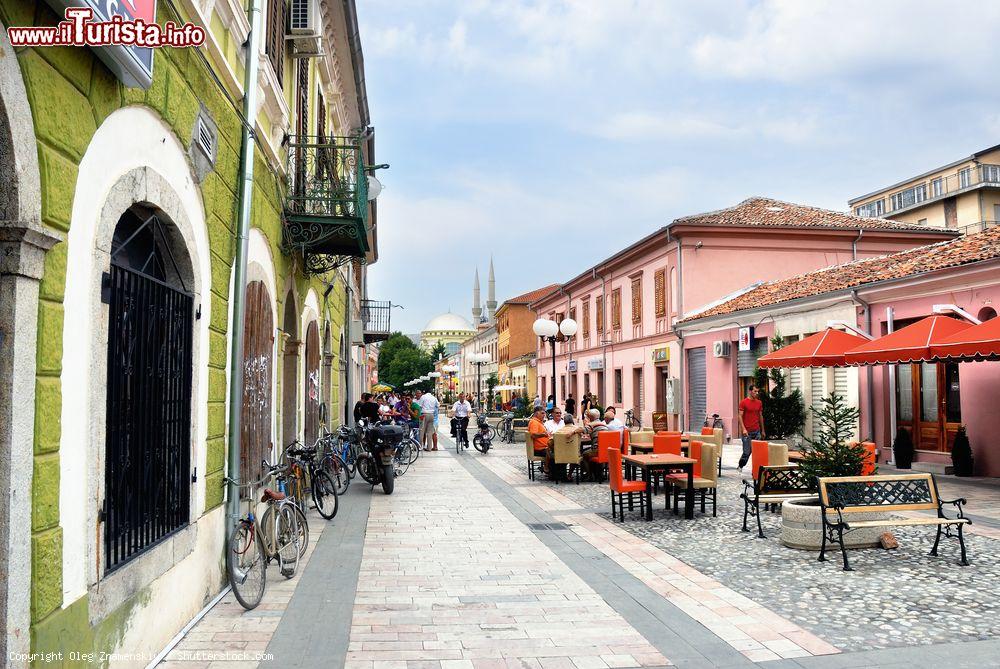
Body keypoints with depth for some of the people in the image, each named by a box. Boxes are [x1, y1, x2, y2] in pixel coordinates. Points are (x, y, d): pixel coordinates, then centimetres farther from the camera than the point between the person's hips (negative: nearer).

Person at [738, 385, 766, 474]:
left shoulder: (759, 403, 11)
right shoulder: (744, 402, -4)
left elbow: (761, 416, 17)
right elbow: (740, 416, -7)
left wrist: (762, 430, 16)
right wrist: (743, 429, -17)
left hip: (757, 431, 5)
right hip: (747, 431, -5)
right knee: (747, 452, -4)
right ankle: (740, 467, 17)